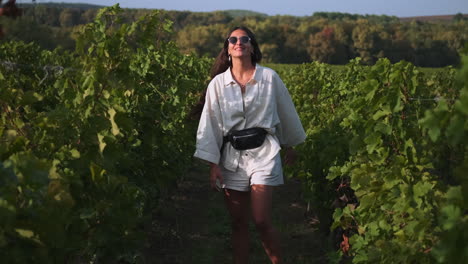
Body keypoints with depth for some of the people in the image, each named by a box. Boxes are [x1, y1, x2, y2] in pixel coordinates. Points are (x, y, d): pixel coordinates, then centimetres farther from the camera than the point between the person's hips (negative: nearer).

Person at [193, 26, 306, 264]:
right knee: (238, 222, 9)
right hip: (231, 156, 2)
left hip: (263, 152, -2)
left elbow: (285, 112, 11)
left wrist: (290, 145, 20)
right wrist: (213, 164, -3)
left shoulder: (269, 77, -2)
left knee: (261, 221, -9)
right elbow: (210, 123, 1)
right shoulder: (218, 83, 1)